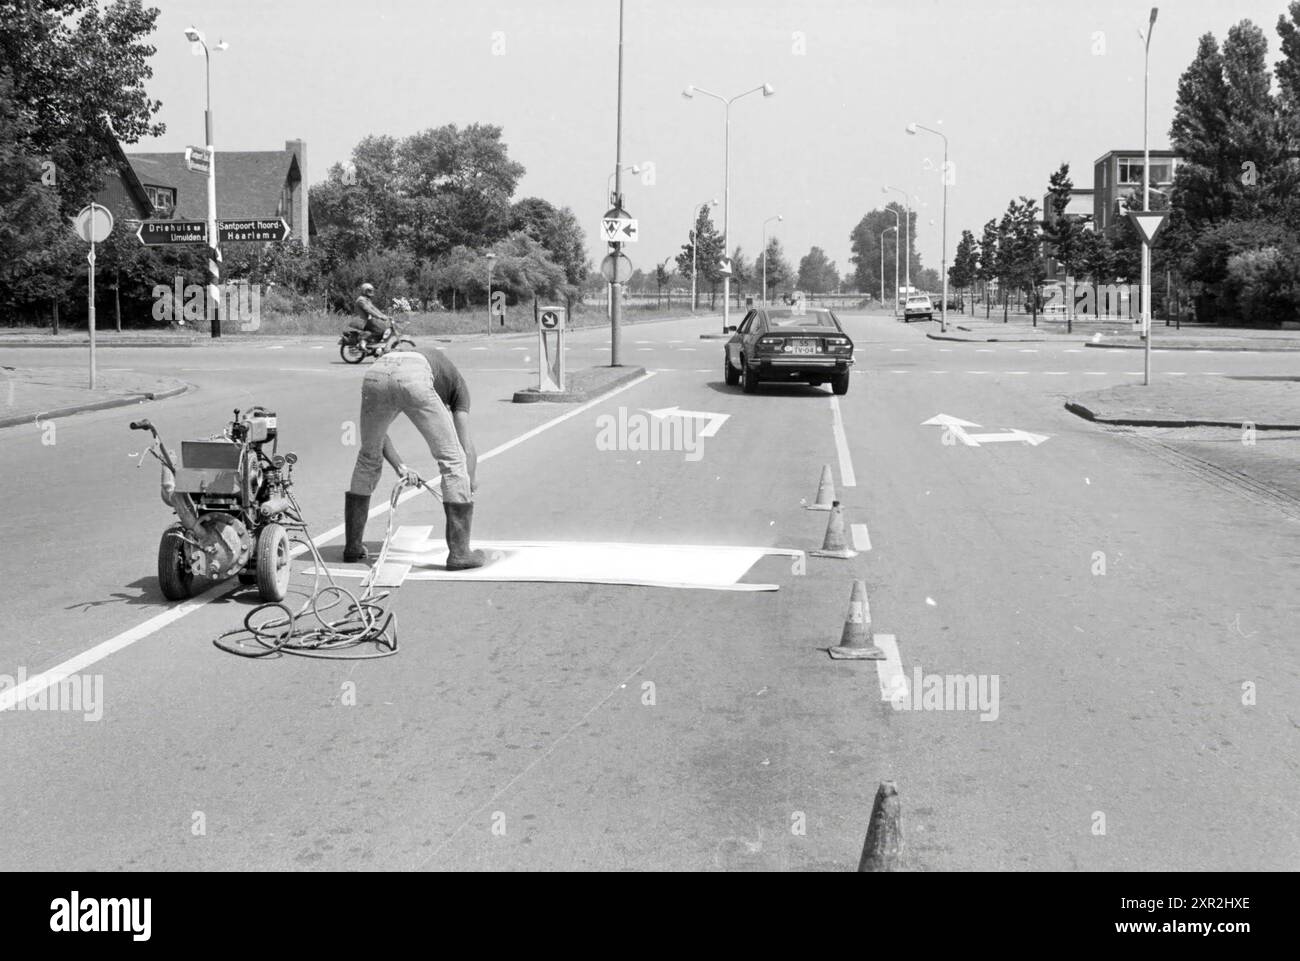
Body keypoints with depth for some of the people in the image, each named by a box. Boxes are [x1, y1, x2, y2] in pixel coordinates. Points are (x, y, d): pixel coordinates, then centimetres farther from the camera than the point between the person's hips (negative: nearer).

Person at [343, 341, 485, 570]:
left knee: (368, 459, 26)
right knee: (452, 459, 12)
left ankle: (352, 546, 32)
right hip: (415, 380, -4)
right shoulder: (456, 382, 34)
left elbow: (377, 435, 38)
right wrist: (471, 489, 30)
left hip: (375, 374, 4)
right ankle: (459, 552, 12)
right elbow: (467, 446, 23)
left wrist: (400, 467, 36)